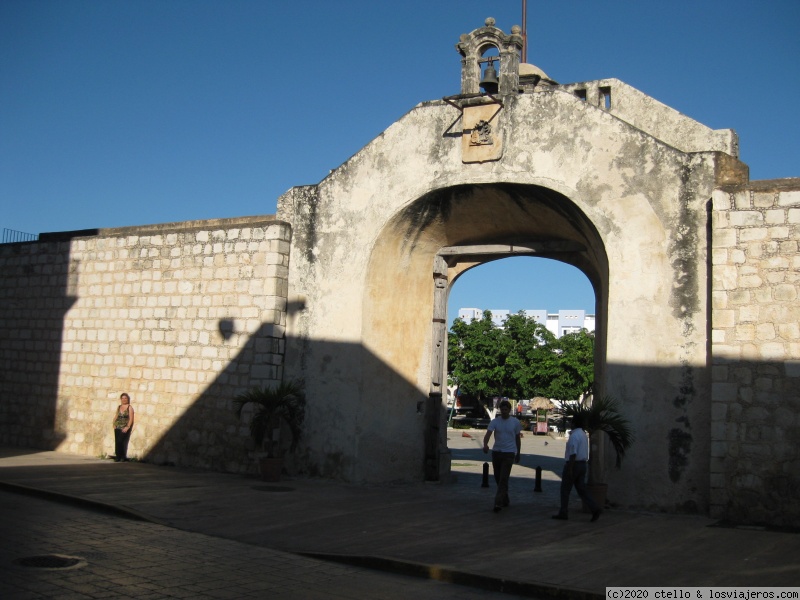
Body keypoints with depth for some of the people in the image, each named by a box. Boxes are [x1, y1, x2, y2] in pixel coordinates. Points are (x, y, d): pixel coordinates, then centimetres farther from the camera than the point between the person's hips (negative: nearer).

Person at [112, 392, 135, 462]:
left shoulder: (129, 407, -1)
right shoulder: (119, 407, 15)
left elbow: (131, 418, -7)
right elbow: (116, 416, 17)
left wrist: (127, 427, -16)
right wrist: (114, 424, 2)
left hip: (125, 428, -5)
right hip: (118, 428, 5)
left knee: (123, 442, -9)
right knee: (117, 442, 1)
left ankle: (124, 457, -2)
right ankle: (118, 457, 6)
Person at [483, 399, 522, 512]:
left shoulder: (516, 422, 0)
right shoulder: (495, 421, -1)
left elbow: (517, 438, 11)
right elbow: (488, 434, -14)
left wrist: (518, 454, 14)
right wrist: (485, 444, -34)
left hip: (509, 453, -3)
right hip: (496, 452, 3)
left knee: (503, 479, -13)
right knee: (498, 478, 11)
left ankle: (498, 503, -16)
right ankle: (505, 500, 30)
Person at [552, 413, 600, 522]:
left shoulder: (574, 436, -18)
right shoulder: (583, 434, 12)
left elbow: (573, 454, -23)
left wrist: (569, 469, -22)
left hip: (574, 464, -9)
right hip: (583, 464, 9)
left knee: (565, 489, 3)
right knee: (581, 489, 10)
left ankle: (563, 513, 10)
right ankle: (594, 509, -3)